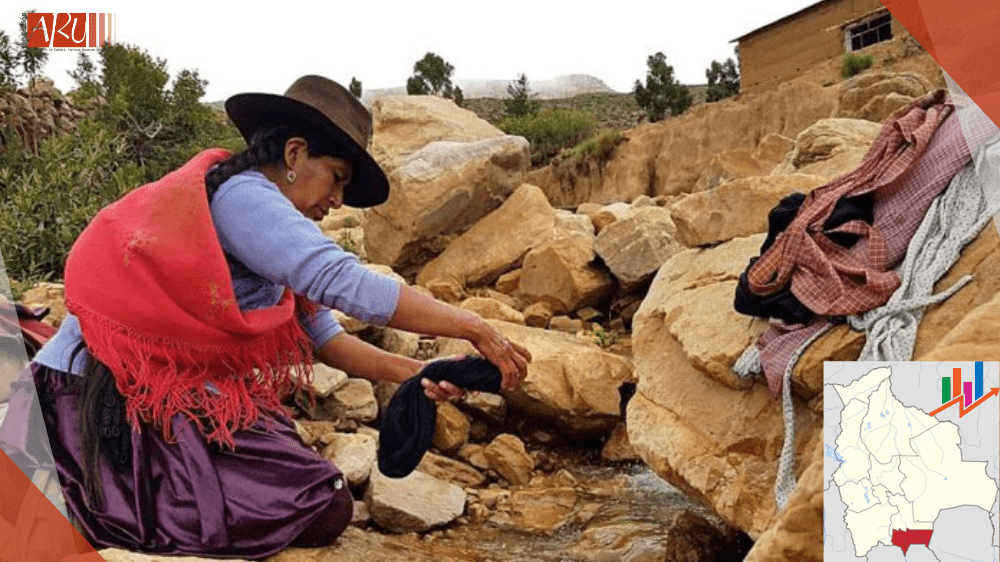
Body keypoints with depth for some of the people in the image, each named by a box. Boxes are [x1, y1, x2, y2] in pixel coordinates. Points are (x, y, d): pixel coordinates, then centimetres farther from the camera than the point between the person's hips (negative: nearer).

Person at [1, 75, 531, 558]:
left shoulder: (263, 217, 13)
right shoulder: (242, 195, -16)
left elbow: (321, 336, 9)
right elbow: (344, 282, -27)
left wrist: (411, 372, -3)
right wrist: (473, 327, -22)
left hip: (177, 390, 10)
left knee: (324, 502, 10)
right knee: (323, 510, -12)